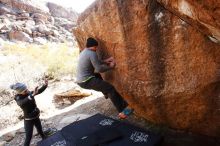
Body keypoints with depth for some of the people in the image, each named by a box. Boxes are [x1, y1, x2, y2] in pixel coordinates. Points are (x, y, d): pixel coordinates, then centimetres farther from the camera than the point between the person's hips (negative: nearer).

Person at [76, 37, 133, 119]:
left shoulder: (84, 52, 15)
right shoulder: (92, 53, -15)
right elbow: (99, 69, -17)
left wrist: (105, 61, 16)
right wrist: (110, 66, -3)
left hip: (80, 80, 10)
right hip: (86, 81, -10)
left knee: (97, 75, 36)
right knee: (110, 88, -11)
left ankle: (106, 93, 50)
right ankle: (122, 111, -10)